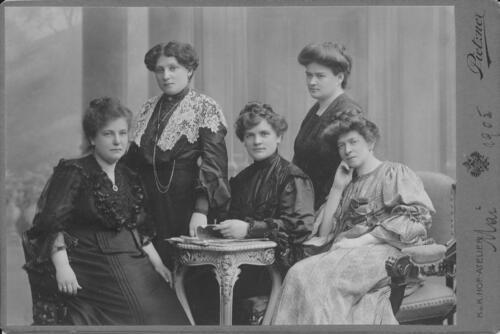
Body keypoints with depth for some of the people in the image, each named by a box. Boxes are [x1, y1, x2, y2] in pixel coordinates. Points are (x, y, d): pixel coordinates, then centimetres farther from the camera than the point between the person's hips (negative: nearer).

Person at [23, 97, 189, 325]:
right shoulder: (73, 172, -1)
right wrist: (62, 267, -21)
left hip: (133, 261, 6)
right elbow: (52, 224, -9)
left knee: (167, 311, -16)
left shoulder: (128, 177, 19)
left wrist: (157, 263, 15)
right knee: (141, 311, -25)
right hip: (91, 264, -6)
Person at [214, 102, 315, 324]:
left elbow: (299, 226, -14)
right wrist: (221, 228, -2)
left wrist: (249, 229, -22)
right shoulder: (242, 179, 20)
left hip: (278, 265, -6)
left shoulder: (292, 177, -2)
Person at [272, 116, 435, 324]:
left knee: (306, 274, -32)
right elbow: (324, 233, 21)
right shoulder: (348, 185, 31)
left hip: (384, 251, -5)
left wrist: (360, 241, -11)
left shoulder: (395, 173, 14)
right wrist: (337, 188, 15)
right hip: (347, 255, 5)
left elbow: (416, 218, -4)